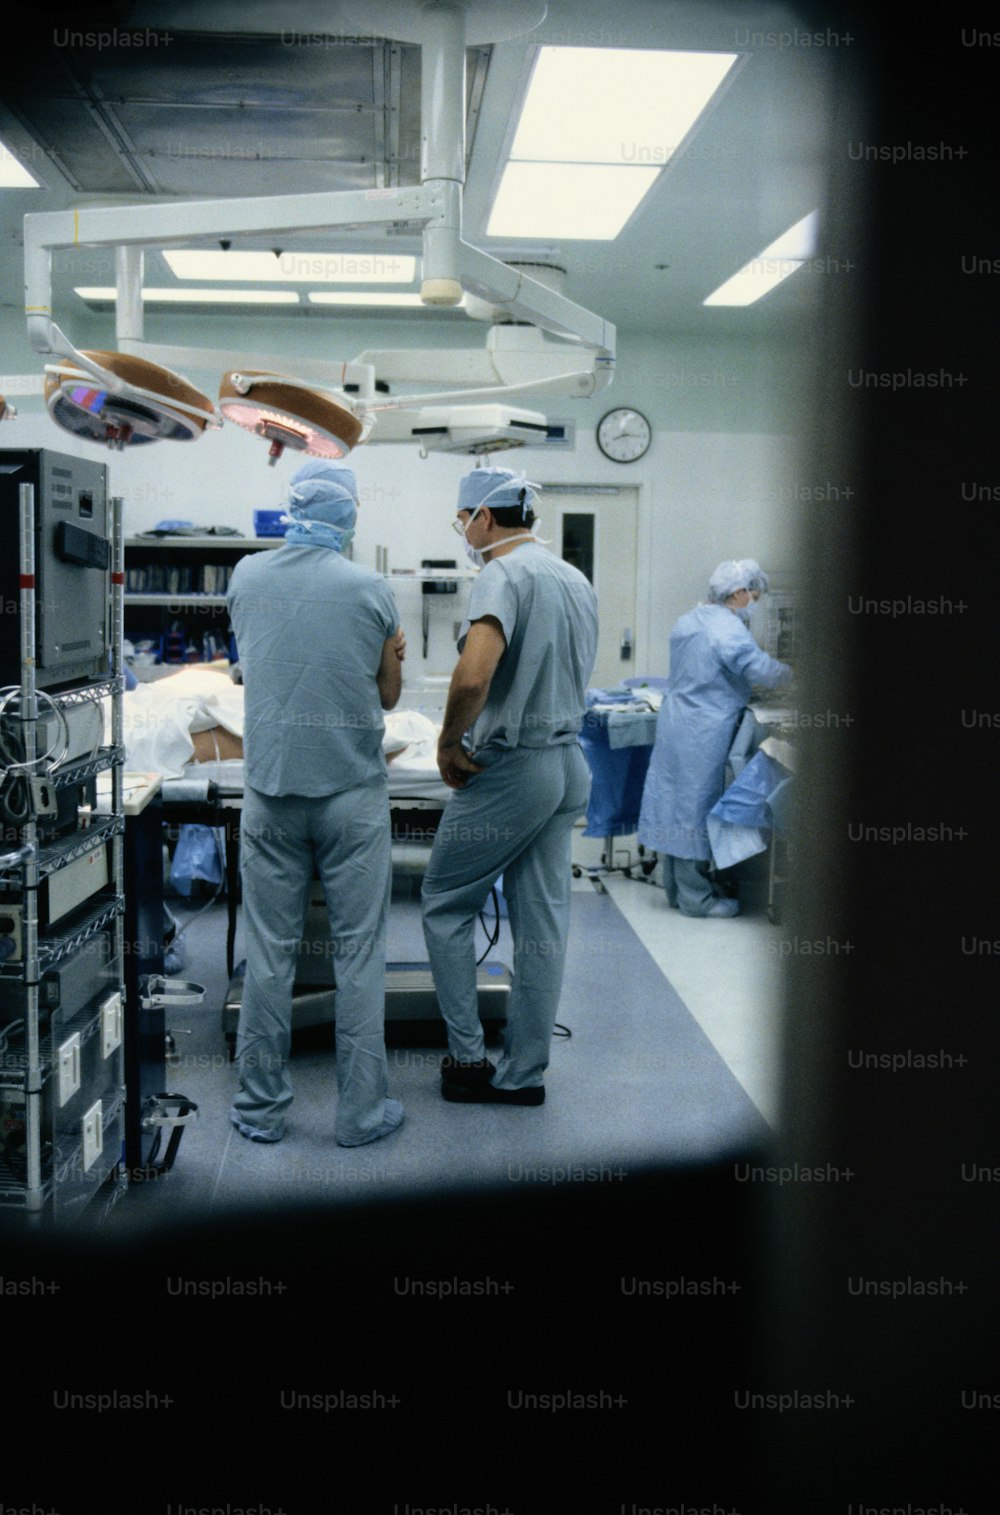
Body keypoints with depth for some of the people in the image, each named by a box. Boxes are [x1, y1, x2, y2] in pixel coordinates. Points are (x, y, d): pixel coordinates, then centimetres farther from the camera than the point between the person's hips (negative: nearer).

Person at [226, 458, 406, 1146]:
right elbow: (388, 695, 6)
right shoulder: (370, 589, -6)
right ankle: (362, 1109, 11)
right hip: (352, 793, -2)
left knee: (271, 952, 8)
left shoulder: (247, 576, 2)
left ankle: (261, 1106, 17)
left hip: (271, 791, 3)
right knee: (358, 951, 4)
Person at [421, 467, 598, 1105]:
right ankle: (523, 1072, 17)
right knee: (543, 920, 9)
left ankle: (468, 1057, 10)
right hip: (570, 764, 8)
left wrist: (448, 744, -15)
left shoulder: (505, 575, -15)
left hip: (511, 767, -8)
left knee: (447, 905, 8)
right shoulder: (578, 581, 13)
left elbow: (474, 675, -31)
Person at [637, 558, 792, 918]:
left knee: (676, 803, 13)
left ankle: (676, 887, 24)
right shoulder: (729, 630, -17)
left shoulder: (687, 621, 12)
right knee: (697, 807, -2)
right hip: (703, 735, -9)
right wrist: (792, 672, 3)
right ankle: (696, 898, 7)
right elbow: (763, 672, -17)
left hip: (673, 723, 9)